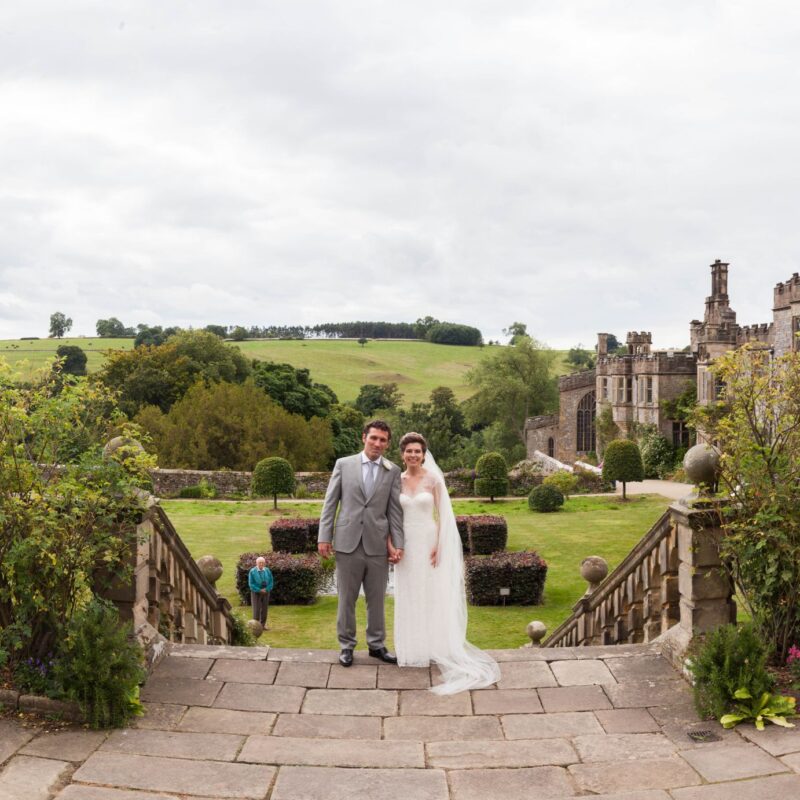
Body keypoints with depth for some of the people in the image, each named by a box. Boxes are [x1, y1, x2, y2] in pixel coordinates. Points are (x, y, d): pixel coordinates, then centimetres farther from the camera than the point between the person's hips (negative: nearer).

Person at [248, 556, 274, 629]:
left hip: (266, 592, 4)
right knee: (256, 609, -6)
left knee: (264, 609, 8)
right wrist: (259, 590, -16)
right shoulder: (252, 572, -8)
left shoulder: (267, 571, 1)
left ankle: (263, 625, 18)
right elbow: (251, 584, -9)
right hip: (256, 593, -4)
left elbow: (271, 582, 3)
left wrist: (266, 589, -12)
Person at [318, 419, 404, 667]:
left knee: (377, 600, 11)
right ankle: (346, 645, 22)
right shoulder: (343, 464, 2)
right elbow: (330, 503, 2)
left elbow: (395, 510, 3)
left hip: (378, 545, 1)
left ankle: (376, 644, 26)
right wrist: (324, 537, -3)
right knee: (346, 599, 8)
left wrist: (398, 544, -2)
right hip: (348, 543, -1)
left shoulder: (393, 471, 4)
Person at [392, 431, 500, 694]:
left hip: (428, 542, -3)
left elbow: (444, 515, -4)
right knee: (408, 598, 8)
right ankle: (412, 648, 19)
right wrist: (390, 542, -7)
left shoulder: (433, 479, -5)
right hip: (406, 544, 3)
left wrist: (438, 546, -11)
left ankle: (434, 648, 15)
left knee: (432, 596, 3)